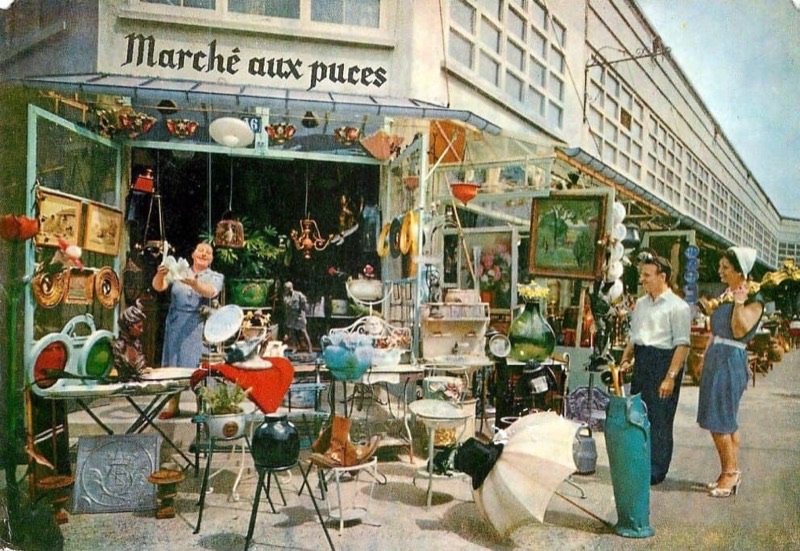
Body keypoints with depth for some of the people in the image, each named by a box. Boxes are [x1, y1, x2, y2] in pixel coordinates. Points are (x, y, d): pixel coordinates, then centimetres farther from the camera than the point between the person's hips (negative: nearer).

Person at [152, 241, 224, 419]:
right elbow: (158, 286, -3)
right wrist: (160, 275, -26)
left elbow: (210, 292, -15)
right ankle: (173, 406, 14)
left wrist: (194, 284, -36)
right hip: (176, 324, 2)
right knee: (174, 365, 5)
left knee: (199, 366, -4)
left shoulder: (216, 277, 6)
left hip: (199, 326, -2)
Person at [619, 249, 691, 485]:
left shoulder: (677, 306, -10)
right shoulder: (641, 304, 14)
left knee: (659, 420, 0)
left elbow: (682, 345, -15)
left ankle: (656, 471, 12)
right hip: (641, 362, 8)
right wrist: (625, 360, 10)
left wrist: (670, 377, -21)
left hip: (664, 362, -7)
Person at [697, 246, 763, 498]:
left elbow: (740, 331, -22)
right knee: (727, 420, 12)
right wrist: (705, 357, 17)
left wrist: (739, 301, -22)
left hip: (731, 359, -8)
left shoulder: (753, 299, -10)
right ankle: (732, 473, 20)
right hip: (715, 358, 8)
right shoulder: (725, 296, 14)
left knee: (718, 421, -5)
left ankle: (730, 472, 6)